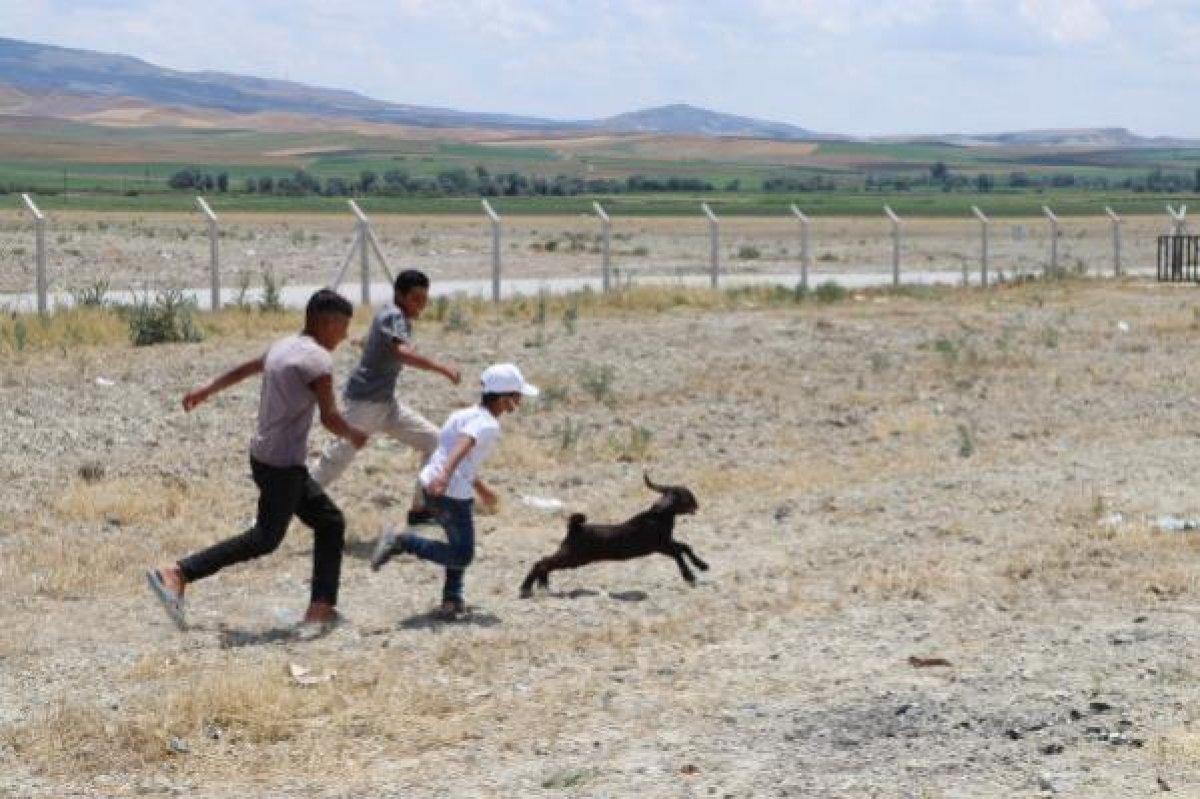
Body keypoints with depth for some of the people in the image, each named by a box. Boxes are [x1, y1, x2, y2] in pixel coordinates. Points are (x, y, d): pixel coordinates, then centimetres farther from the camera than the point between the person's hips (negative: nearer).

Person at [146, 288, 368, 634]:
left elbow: (246, 368, 29)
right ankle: (176, 575, -6)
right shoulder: (318, 360, -14)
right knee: (265, 539, -3)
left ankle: (322, 609, 9)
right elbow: (330, 418, -17)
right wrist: (354, 436, 3)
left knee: (330, 522, 13)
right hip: (281, 464, -10)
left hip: (264, 454, 10)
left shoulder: (283, 346, 13)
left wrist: (206, 391, 43)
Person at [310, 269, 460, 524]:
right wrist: (441, 368, -46)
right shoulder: (392, 316, -19)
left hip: (386, 403, 9)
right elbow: (403, 353, -39)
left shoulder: (402, 319, 10)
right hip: (364, 402, -9)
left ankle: (422, 507, 10)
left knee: (433, 440, 6)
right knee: (338, 459, -8)